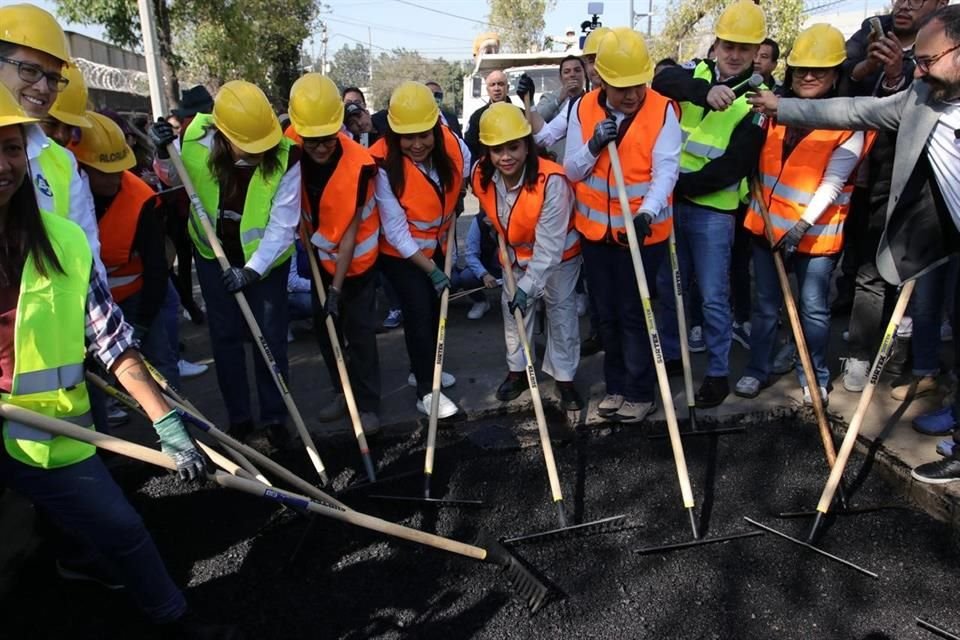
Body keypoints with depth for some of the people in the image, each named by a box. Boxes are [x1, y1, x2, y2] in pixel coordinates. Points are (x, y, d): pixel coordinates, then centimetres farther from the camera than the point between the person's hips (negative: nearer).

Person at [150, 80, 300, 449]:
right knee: (224, 336, 9)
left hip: (266, 258, -2)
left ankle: (274, 418, 19)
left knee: (271, 337, 3)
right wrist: (164, 155, -17)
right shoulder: (195, 140, -18)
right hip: (213, 253, 3)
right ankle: (238, 417, 24)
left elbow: (282, 227, -22)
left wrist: (252, 270, -26)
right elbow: (174, 180, 3)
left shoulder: (285, 158, -26)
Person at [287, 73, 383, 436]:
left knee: (359, 332, 0)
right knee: (324, 327, 13)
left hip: (356, 258, -5)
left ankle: (368, 404, 14)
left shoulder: (359, 164, -28)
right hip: (319, 256, 5)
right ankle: (343, 392, 31)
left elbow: (349, 232, -23)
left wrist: (337, 288, -21)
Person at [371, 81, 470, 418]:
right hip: (401, 251, -6)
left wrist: (450, 218, -1)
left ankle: (423, 370, 40)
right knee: (419, 311, -9)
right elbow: (396, 232, -25)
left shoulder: (452, 144, -20)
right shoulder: (383, 164, -32)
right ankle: (426, 391, 6)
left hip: (437, 244, 6)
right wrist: (431, 270, -22)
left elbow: (463, 174, 6)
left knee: (436, 306, 17)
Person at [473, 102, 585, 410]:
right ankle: (517, 370, 31)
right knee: (513, 309, 12)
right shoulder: (481, 177, -21)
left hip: (558, 253, -4)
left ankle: (564, 378, 19)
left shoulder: (552, 180, -37)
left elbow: (549, 245, -36)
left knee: (561, 310, 4)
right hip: (515, 253, 5)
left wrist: (528, 285, -37)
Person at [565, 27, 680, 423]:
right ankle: (616, 385, 31)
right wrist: (594, 146, -21)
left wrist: (647, 212, -37)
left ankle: (640, 393, 16)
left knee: (634, 314, 0)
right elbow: (571, 172, -2)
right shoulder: (583, 109, -1)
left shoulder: (662, 111, -10)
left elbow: (666, 170, -20)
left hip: (643, 231, -4)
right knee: (607, 313, 14)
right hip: (595, 229, 4)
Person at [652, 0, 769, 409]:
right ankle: (671, 353, 33)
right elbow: (663, 80, -19)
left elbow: (731, 168, -15)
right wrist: (705, 91, -35)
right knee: (669, 284, 15)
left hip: (713, 212, -4)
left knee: (713, 297, 2)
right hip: (671, 202, 5)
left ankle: (718, 373, 17)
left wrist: (678, 184, -18)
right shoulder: (698, 72, 5)